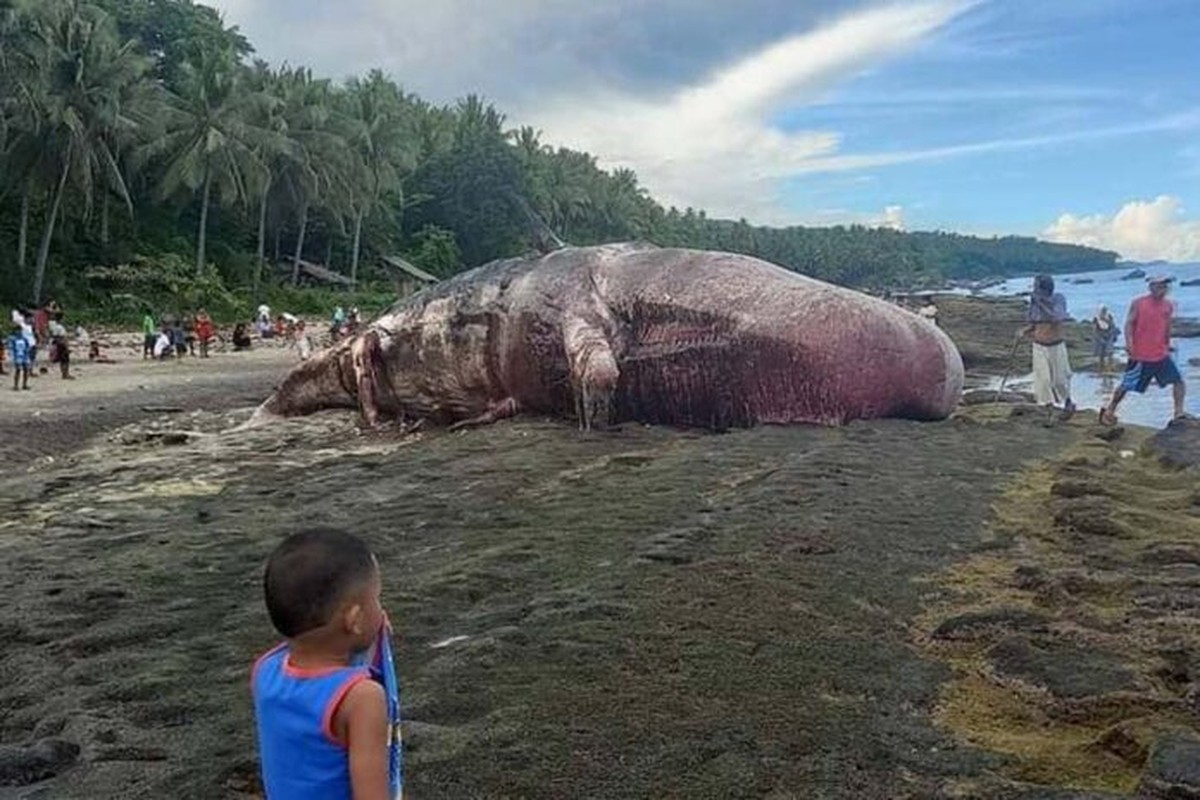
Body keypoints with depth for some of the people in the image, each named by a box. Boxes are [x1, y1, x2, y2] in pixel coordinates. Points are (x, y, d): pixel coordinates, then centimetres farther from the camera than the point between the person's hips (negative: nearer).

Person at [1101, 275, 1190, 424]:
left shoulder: (1169, 305, 6)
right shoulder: (1138, 303, -7)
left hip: (1161, 355, 4)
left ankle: (1179, 412, 3)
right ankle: (1109, 411, 20)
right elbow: (1129, 323, -9)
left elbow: (1167, 328, 18)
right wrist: (1129, 342, -22)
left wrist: (1168, 346, 22)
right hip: (1140, 356, -4)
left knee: (1178, 380, -5)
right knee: (1126, 385, 4)